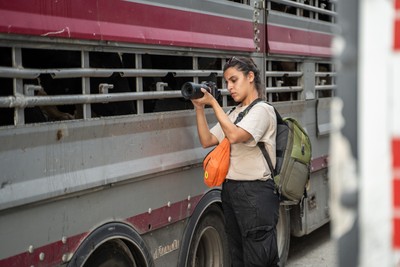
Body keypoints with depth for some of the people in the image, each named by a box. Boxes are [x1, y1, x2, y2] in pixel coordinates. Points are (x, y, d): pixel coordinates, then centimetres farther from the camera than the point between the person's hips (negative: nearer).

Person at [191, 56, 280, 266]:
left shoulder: (262, 110, -8)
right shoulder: (234, 113, 15)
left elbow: (234, 136, -22)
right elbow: (207, 141, 10)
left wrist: (213, 102, -15)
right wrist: (199, 107, 1)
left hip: (255, 193, -8)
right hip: (230, 189, 8)